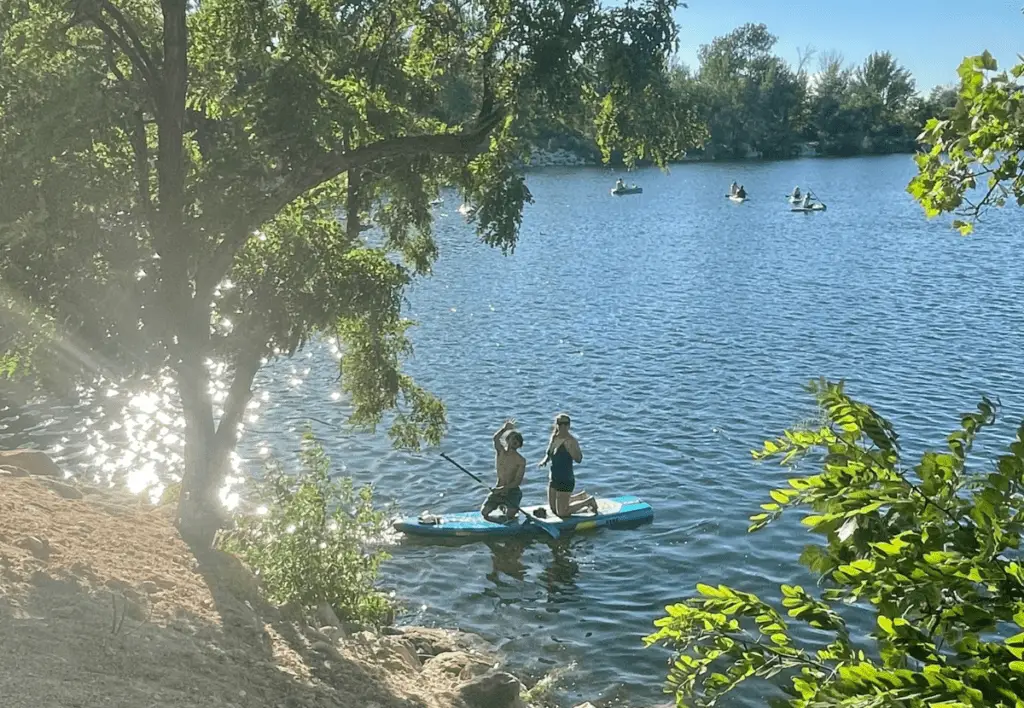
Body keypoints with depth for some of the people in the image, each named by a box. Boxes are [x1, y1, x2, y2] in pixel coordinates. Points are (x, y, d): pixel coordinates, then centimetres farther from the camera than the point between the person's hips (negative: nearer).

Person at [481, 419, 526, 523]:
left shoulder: (521, 460, -9)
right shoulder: (500, 451, -2)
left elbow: (517, 482, -15)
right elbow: (495, 439, -25)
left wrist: (503, 488, -26)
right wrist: (505, 428, -37)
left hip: (512, 491, -3)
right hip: (498, 489, 3)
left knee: (509, 516, -24)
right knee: (484, 512, -11)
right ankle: (501, 506, 21)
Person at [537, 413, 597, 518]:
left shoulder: (571, 441, -19)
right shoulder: (554, 437, 3)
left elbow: (578, 460, -31)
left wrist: (568, 446, -42)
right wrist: (544, 461, -1)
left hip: (565, 480, -8)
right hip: (553, 478, 8)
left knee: (561, 513, -2)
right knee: (553, 508, 22)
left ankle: (589, 501, 17)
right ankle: (582, 496, 38)